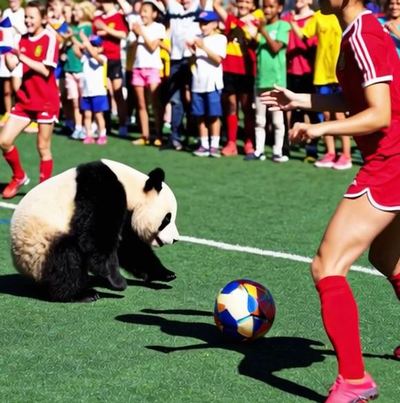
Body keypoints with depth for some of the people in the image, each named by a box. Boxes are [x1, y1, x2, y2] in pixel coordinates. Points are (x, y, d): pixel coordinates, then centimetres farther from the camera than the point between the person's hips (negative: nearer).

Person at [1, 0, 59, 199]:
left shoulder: (49, 38, -9)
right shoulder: (24, 39, 9)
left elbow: (46, 70, -17)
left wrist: (23, 57, -23)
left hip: (46, 102, -6)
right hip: (24, 99, 6)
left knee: (43, 148, 2)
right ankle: (19, 177, 21)